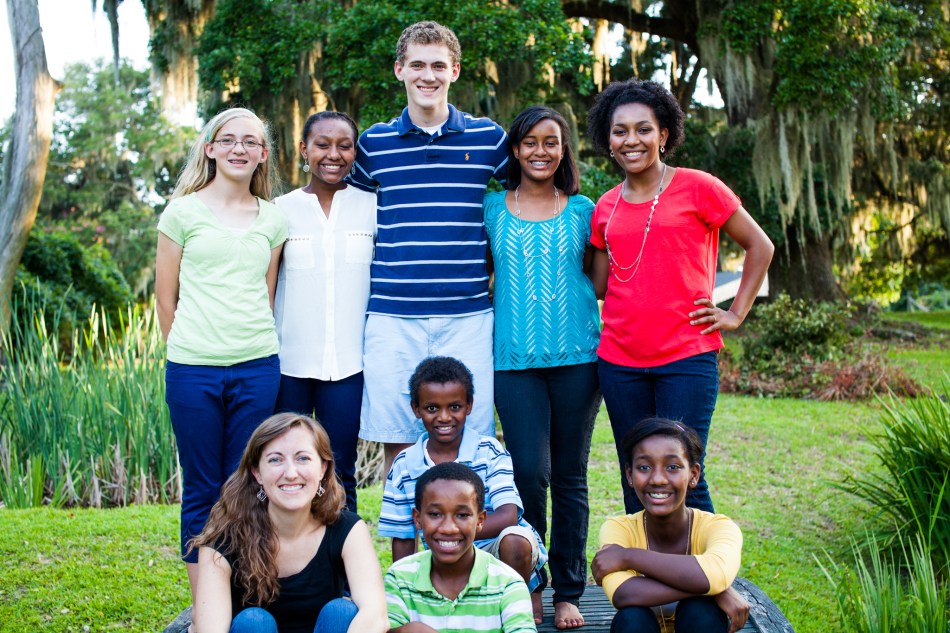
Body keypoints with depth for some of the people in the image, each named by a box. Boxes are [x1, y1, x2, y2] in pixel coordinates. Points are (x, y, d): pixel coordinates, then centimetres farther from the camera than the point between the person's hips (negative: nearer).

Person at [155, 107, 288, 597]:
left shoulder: (273, 219, 10)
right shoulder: (183, 211, 3)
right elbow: (165, 297, 7)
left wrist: (253, 346, 11)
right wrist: (189, 350, 10)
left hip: (257, 368, 2)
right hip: (193, 370, -2)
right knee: (202, 491, 5)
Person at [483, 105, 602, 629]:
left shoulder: (582, 209, 9)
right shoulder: (492, 208, 8)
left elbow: (599, 281, 14)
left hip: (576, 355, 1)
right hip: (515, 357, -1)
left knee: (570, 477, 6)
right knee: (530, 473, -7)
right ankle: (528, 586, 13)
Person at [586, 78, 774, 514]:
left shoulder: (697, 188, -2)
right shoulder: (605, 208, 11)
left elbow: (760, 246, 5)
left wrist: (736, 313, 0)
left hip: (687, 357, -4)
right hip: (620, 362, 4)